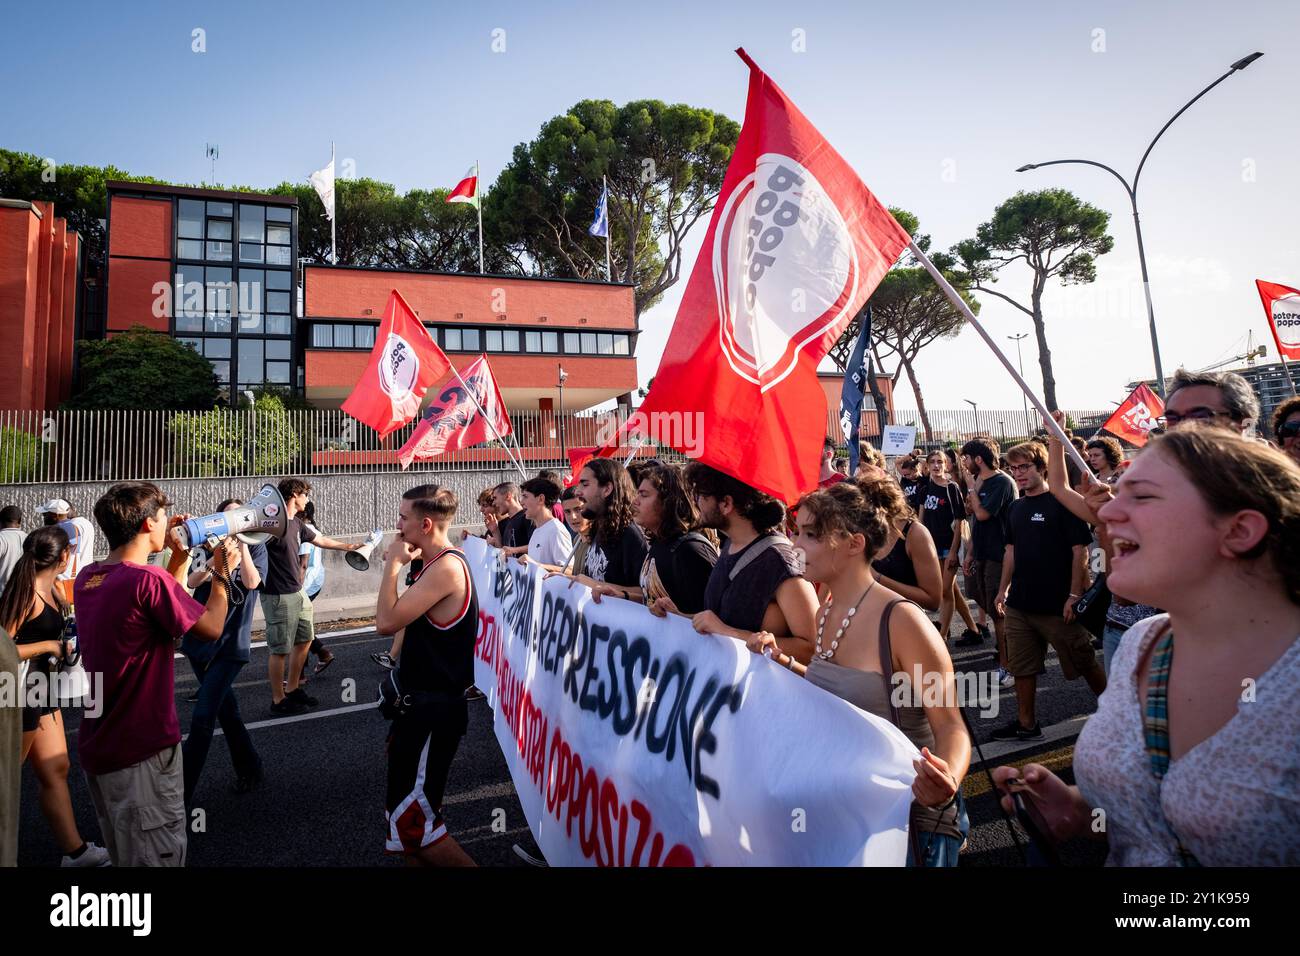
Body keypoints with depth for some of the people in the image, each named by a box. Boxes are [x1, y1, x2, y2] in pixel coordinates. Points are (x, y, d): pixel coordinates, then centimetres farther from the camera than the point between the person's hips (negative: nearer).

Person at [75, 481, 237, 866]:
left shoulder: (87, 577, 2)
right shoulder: (148, 579, -24)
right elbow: (212, 627, -13)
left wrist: (180, 556, 10)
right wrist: (223, 572, 0)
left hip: (98, 747, 9)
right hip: (143, 749, -9)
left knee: (123, 853, 25)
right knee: (158, 855, 6)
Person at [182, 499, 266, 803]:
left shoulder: (255, 547, -2)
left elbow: (251, 582, -18)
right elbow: (191, 582, -5)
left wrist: (241, 542, -19)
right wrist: (214, 561, -23)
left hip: (231, 643, -4)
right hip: (200, 639, 4)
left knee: (202, 718, -9)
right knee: (225, 709, 14)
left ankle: (182, 791, 1)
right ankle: (249, 768, 30)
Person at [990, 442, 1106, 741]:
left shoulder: (1061, 503, -10)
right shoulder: (1016, 507, 10)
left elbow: (1080, 549, -13)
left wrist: (1074, 595, -17)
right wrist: (1003, 589, 14)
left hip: (1057, 604, -6)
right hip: (1019, 604, 6)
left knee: (1084, 663, 9)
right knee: (1021, 666, 11)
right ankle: (1026, 724, 23)